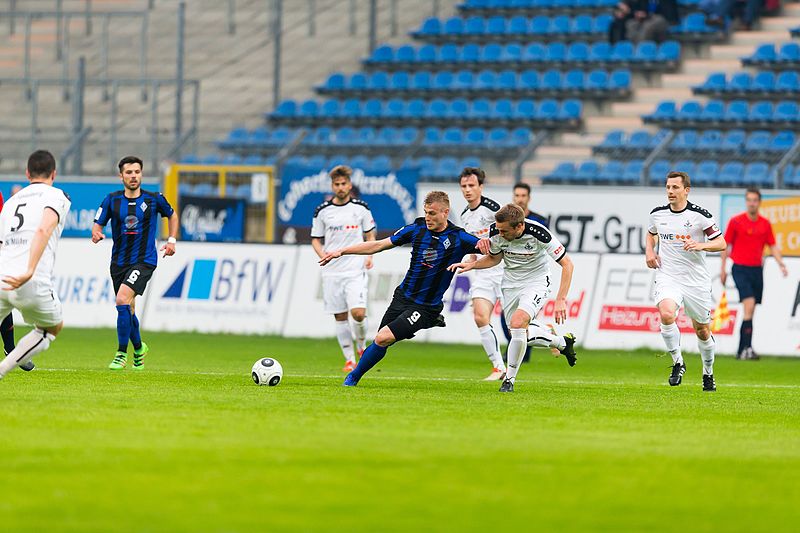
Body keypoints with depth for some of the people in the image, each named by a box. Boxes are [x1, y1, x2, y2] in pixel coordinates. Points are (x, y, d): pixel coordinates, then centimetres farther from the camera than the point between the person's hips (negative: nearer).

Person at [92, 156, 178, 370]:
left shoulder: (154, 199, -3)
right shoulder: (112, 200, 0)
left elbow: (172, 215, 16)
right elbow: (98, 224, 2)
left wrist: (172, 240, 6)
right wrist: (96, 233, -21)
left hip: (144, 261, -4)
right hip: (119, 262, 4)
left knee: (122, 300, -23)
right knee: (128, 310, 13)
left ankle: (122, 353, -13)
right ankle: (139, 348, 41)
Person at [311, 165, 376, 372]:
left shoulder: (361, 208, 3)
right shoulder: (322, 211, 4)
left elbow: (370, 234, 14)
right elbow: (315, 239, 12)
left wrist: (369, 256, -2)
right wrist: (322, 254, -8)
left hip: (355, 270, -2)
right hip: (332, 271, 2)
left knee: (358, 313, -16)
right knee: (340, 317, 3)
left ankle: (362, 346, 13)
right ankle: (349, 360, 12)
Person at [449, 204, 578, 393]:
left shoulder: (538, 234, -29)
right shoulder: (496, 232, -17)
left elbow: (567, 264, -20)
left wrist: (561, 299, -25)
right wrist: (471, 265, -11)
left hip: (536, 282, -6)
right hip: (510, 283, 6)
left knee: (518, 323, -27)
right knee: (522, 333, 8)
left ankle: (510, 379, -12)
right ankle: (562, 342, 37)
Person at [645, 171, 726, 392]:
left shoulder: (700, 215, -8)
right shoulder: (658, 214, 3)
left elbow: (721, 243, -4)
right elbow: (651, 233, 26)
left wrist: (700, 245, -22)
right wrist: (649, 251, 6)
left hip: (696, 280, -1)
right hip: (667, 276, 1)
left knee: (702, 331, 9)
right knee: (666, 315, -27)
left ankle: (708, 373, 33)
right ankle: (678, 363, -10)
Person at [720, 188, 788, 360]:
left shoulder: (765, 224, 8)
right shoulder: (736, 221, -3)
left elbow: (772, 246, 12)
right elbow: (725, 245, 2)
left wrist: (781, 264, -2)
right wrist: (723, 269, 0)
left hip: (757, 270, 5)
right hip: (740, 268, -5)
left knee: (750, 311, 7)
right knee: (749, 305, -20)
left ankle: (742, 350, 15)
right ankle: (747, 347, -21)